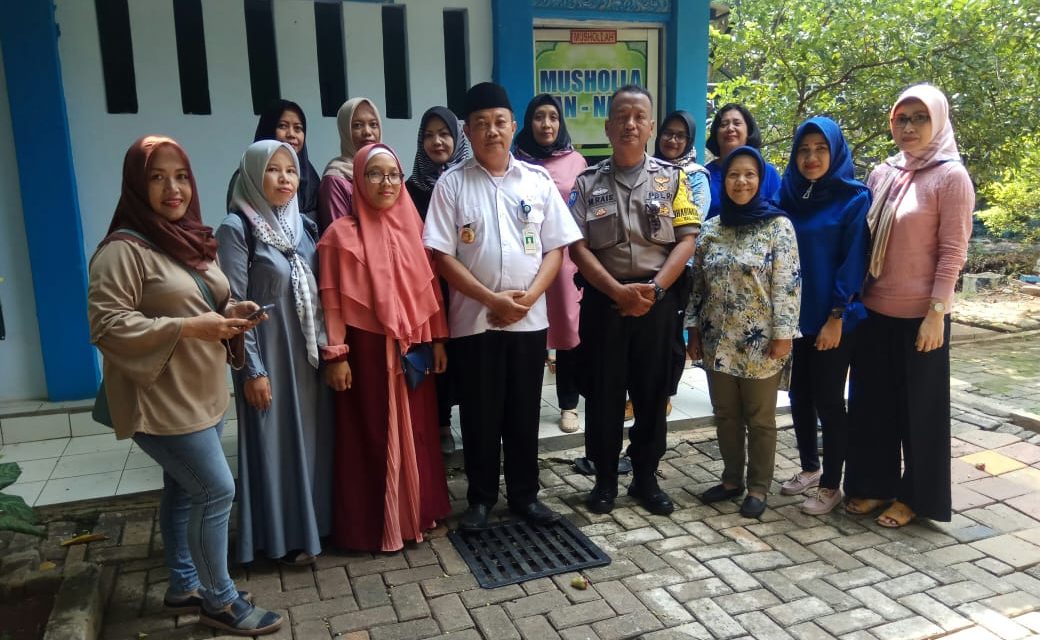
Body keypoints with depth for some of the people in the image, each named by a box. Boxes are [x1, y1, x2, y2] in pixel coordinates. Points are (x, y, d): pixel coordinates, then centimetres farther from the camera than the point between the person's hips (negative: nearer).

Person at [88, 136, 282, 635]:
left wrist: (231, 313, -1)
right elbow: (107, 325, -21)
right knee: (217, 490, -5)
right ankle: (220, 600, 13)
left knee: (185, 490, 17)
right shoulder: (123, 249, -16)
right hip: (162, 401, -8)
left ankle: (183, 586, 33)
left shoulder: (193, 240, 11)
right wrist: (186, 327, -26)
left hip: (202, 393, 8)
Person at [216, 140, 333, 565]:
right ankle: (284, 536, 20)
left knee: (311, 436, 14)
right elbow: (234, 306, -13)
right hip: (269, 354, -6)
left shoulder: (304, 225, 7)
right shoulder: (236, 229, -11)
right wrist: (252, 369, -15)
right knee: (277, 441, 5)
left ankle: (314, 522, 31)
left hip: (310, 352, 6)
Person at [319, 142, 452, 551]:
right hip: (368, 350, -4)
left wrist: (437, 338, 8)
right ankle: (373, 525, 18)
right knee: (373, 437, 4)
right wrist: (335, 354, -12)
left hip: (413, 349, 5)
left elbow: (429, 287, 10)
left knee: (416, 432, 13)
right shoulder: (341, 233, -7)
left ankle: (418, 512, 29)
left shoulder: (413, 227, 7)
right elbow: (333, 300, -9)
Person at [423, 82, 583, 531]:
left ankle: (524, 495, 26)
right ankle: (480, 498, 24)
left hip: (529, 319, 2)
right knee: (480, 415, 8)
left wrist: (529, 296, -12)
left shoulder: (538, 180, 4)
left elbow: (556, 247, 3)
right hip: (474, 319, -1)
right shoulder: (452, 183, -2)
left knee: (524, 413, 11)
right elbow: (441, 255, -6)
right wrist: (492, 299, -14)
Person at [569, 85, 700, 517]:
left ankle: (645, 478, 23)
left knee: (653, 393, 8)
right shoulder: (588, 182, 3)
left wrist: (654, 289, -14)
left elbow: (686, 240, -2)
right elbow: (578, 247, -4)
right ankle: (605, 479, 21)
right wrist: (618, 290, -14)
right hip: (604, 299, 0)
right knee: (602, 392, 6)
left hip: (658, 300, 1)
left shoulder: (671, 178, 4)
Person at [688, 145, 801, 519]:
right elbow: (699, 284, 10)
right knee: (725, 415, 14)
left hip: (760, 342, -4)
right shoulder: (710, 229, 7)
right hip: (718, 341, 4)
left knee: (760, 419, 7)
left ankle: (758, 488, 20)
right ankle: (732, 479, 29)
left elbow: (787, 285, -10)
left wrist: (783, 334, -14)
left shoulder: (778, 226, -6)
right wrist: (694, 330, 7)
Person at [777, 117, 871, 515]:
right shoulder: (788, 194, 7)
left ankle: (831, 485, 16)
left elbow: (853, 261, -11)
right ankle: (809, 468, 31)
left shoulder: (854, 198, -7)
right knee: (799, 396, 14)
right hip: (793, 314, 5)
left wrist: (836, 317, -15)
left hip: (832, 319, -5)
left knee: (828, 400, 2)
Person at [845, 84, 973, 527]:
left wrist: (936, 313, -16)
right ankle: (875, 484, 28)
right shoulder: (882, 174, 8)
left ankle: (914, 496, 22)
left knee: (919, 406, 7)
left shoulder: (951, 176, -9)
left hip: (919, 314, -6)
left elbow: (952, 251, -12)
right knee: (872, 400, 13)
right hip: (875, 310, 6)